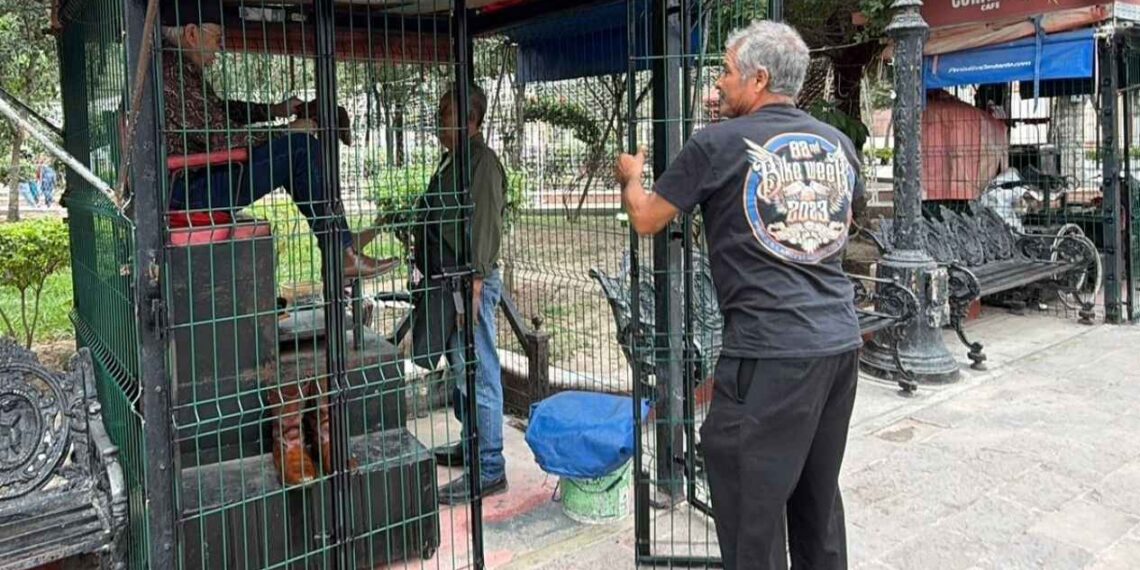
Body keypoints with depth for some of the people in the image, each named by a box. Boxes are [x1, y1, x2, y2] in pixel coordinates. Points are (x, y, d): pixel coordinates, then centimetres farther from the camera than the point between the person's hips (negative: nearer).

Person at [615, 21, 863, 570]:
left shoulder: (718, 144, -7)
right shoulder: (838, 143, 10)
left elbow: (646, 219, 2)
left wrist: (630, 176, 22)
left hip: (770, 350, -7)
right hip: (841, 340, 7)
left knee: (751, 505, 5)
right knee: (819, 494, 20)